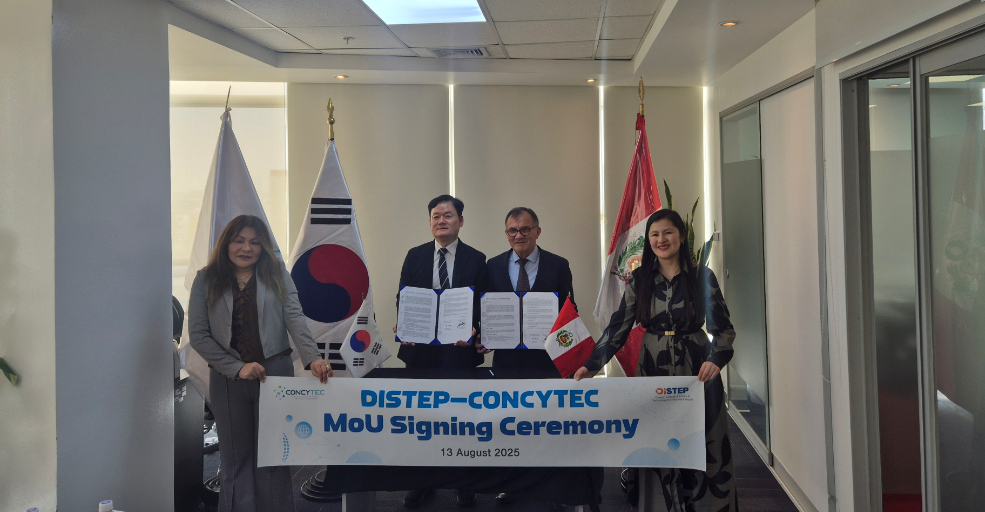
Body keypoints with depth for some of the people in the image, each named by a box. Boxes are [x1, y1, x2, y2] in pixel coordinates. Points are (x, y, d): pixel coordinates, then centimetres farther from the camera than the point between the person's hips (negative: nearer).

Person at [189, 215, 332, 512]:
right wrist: (237, 367, -11)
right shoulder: (206, 280, 5)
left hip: (275, 374, 0)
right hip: (228, 379, 0)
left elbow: (295, 318, -4)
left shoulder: (277, 275, 6)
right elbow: (198, 334, -1)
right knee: (236, 457, 7)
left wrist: (312, 357, -21)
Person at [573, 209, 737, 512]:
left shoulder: (702, 276, -1)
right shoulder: (640, 279, 5)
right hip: (654, 371, 2)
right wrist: (591, 366, -7)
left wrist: (716, 359, -20)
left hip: (697, 371, -2)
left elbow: (723, 328, -1)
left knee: (707, 450, 0)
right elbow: (619, 327, 3)